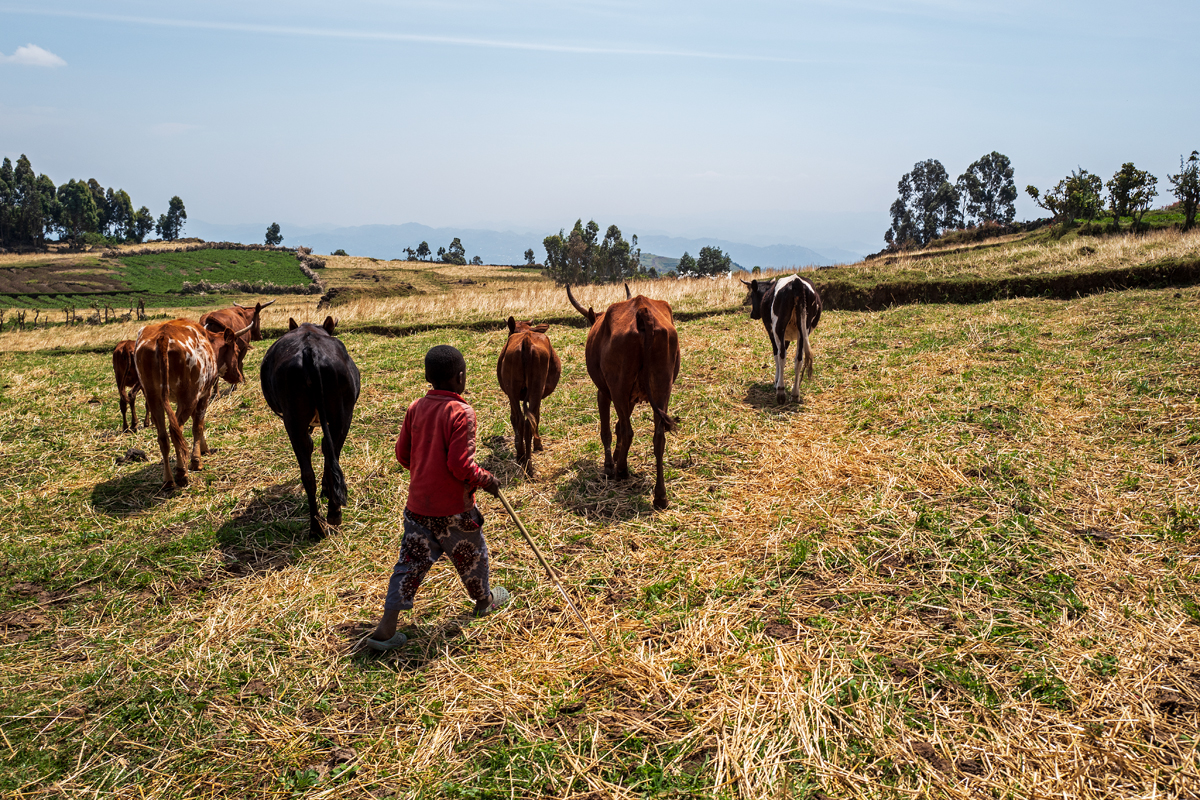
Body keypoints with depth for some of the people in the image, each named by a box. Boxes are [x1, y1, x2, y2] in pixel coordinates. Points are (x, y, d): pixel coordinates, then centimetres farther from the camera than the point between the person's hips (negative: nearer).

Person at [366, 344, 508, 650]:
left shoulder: (415, 407, 1)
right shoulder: (461, 412, -19)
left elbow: (402, 454, 7)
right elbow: (460, 464, -23)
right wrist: (486, 480, -7)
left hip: (417, 503, 5)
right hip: (452, 508, -5)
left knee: (411, 561, 10)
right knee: (472, 553, 19)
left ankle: (386, 627, 6)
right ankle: (484, 599, 43)